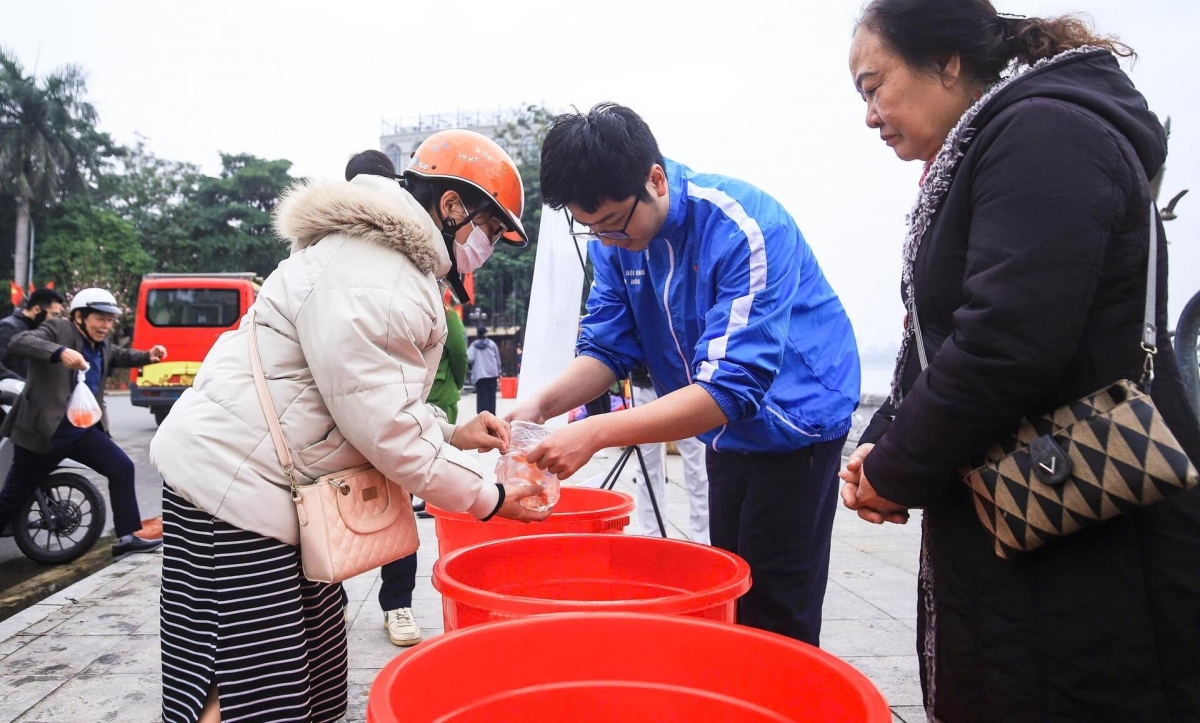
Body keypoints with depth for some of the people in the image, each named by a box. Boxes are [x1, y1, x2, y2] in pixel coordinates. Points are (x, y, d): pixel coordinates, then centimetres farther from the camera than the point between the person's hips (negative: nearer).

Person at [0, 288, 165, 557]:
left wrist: (148, 356, 8)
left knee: (123, 468, -4)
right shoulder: (56, 329, -12)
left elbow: (120, 356, 30)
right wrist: (60, 352, -46)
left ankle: (127, 537, 2)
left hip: (83, 431, 6)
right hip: (42, 431, -6)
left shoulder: (102, 346, 10)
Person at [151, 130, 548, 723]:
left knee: (315, 670, 15)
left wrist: (451, 434, 5)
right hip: (234, 485, -11)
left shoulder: (393, 262, 13)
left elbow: (372, 397, 19)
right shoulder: (370, 283, -23)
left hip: (264, 480, 11)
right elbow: (386, 432, -22)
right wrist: (491, 499, -11)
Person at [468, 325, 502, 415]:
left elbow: (470, 358, -11)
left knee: (482, 396, -2)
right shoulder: (491, 343, 5)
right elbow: (498, 359, 9)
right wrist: (498, 372, 17)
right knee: (491, 395, 7)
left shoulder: (474, 345, -1)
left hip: (480, 374, -2)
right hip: (492, 373, 2)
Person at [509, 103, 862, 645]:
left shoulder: (742, 228, -31)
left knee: (775, 616, -1)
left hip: (792, 420, -7)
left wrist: (597, 433, -44)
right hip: (725, 430, 7)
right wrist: (541, 405, -27)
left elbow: (732, 387, -37)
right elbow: (608, 346, -7)